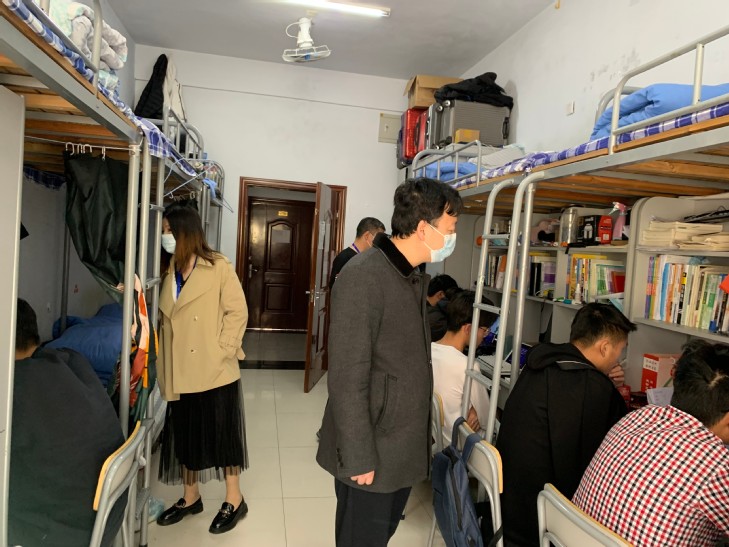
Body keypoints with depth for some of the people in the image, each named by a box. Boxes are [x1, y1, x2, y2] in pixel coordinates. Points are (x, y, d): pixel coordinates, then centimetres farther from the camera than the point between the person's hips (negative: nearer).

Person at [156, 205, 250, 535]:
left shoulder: (218, 267, -8)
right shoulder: (168, 272, 11)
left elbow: (238, 311, -10)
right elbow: (164, 319, 14)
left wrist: (222, 350, -16)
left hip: (214, 369, -6)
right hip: (180, 371, 6)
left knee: (222, 432, 6)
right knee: (184, 433, 16)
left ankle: (234, 500, 23)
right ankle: (191, 498, 34)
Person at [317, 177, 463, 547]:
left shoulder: (415, 278, 8)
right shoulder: (363, 277, -21)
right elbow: (347, 378, -22)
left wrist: (420, 437, 14)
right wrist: (358, 457, -18)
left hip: (405, 450, 8)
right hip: (372, 454, -8)